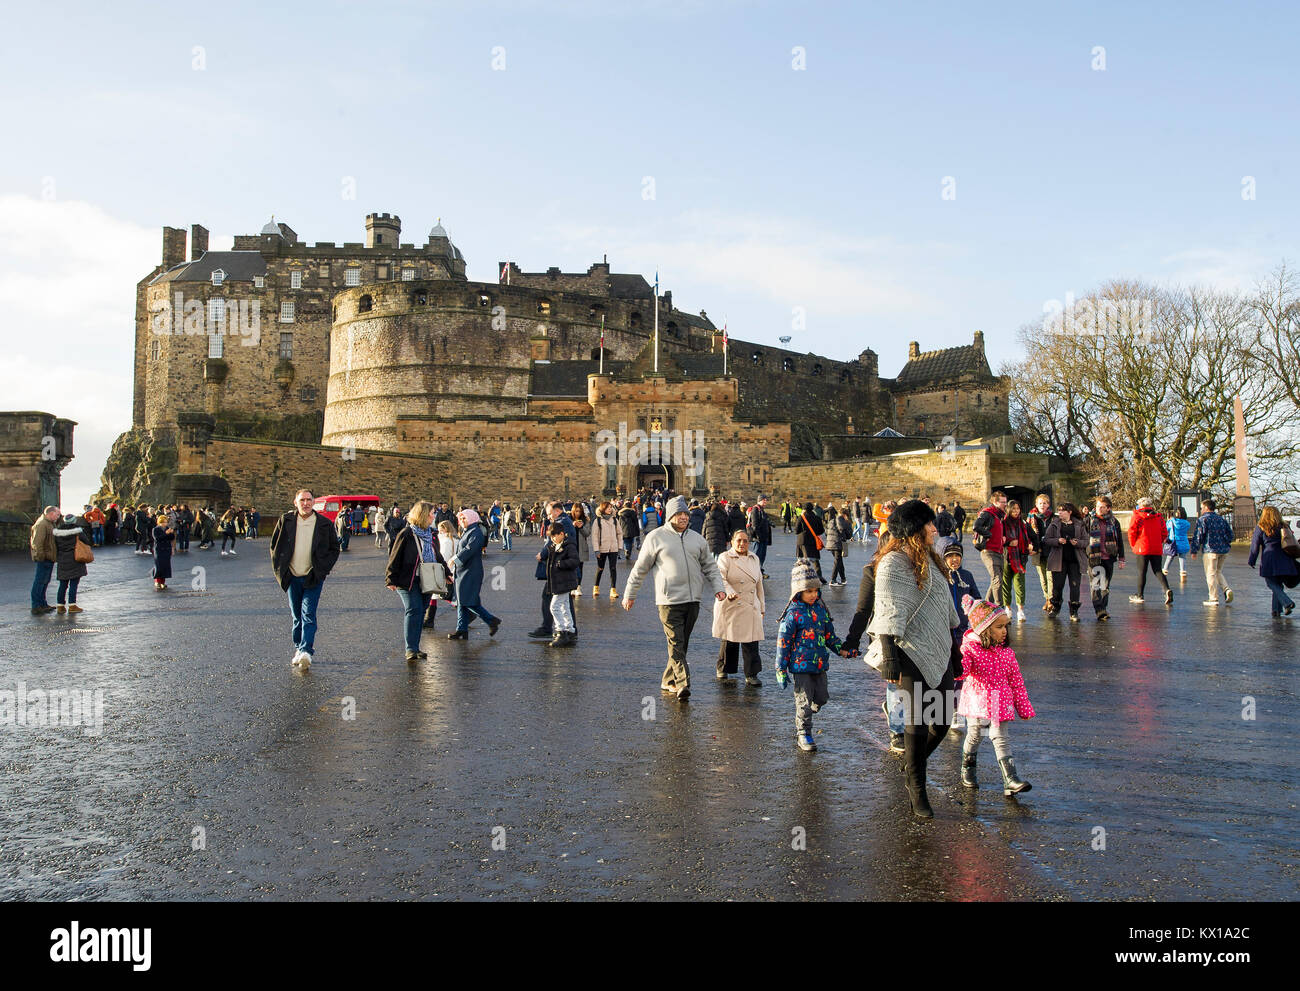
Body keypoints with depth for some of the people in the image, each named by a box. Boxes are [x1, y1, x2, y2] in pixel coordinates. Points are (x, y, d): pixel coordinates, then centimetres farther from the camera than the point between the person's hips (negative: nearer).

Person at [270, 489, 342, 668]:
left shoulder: (325, 524, -1)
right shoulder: (285, 521, 3)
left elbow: (334, 549, 7)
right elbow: (274, 545, 12)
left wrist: (323, 569, -4)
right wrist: (279, 568, 4)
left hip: (313, 578, -3)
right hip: (292, 577, 3)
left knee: (308, 615, -12)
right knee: (297, 616, 11)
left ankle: (306, 652, -19)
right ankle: (299, 649, 21)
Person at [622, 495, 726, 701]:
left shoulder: (696, 538, 13)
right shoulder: (656, 537, 1)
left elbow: (710, 566, 20)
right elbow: (640, 568, 6)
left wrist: (718, 587, 5)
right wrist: (629, 594, 8)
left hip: (693, 599, 5)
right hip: (669, 600, -5)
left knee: (682, 644, 10)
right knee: (675, 643, -11)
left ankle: (668, 680, 21)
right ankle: (682, 683, -15)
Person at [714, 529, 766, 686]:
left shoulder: (754, 559, 15)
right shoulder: (724, 558, -2)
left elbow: (759, 583, 21)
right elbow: (721, 578, -16)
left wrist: (762, 607, 20)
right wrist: (729, 592, -35)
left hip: (751, 607, 4)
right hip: (730, 607, -4)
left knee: (751, 641, -5)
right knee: (729, 641, 3)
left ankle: (751, 675, -2)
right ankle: (723, 669, 24)